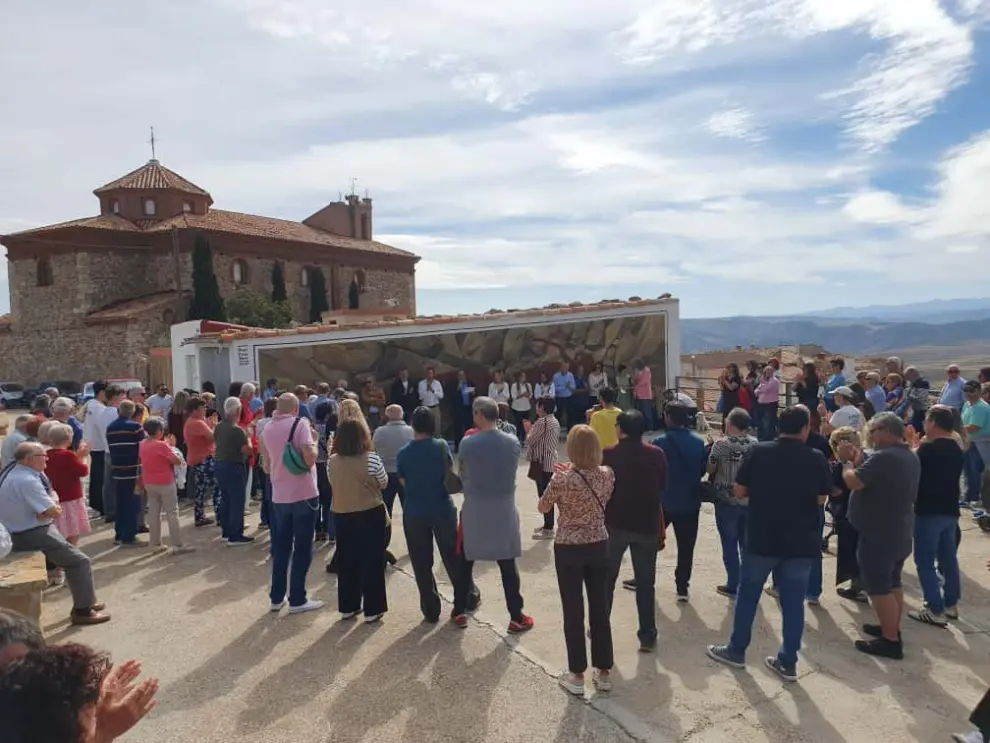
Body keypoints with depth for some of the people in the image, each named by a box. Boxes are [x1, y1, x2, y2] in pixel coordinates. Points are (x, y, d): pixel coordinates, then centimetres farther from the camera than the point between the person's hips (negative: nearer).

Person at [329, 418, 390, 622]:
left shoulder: (333, 461, -3)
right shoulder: (371, 459, -15)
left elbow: (334, 484, 11)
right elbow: (383, 484, -3)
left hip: (342, 516, 4)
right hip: (371, 515, -4)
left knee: (346, 561, 15)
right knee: (372, 561, 7)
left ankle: (347, 607, 25)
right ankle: (372, 610, 12)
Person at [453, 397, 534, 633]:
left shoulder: (467, 443, -11)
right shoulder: (513, 442, -6)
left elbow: (462, 474, 3)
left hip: (474, 509, -1)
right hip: (504, 509, 1)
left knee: (465, 562, 16)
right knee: (508, 565, 9)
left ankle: (459, 612, 26)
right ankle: (516, 618, 15)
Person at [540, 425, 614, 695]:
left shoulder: (561, 478, -20)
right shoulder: (607, 475, -8)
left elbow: (543, 508, -5)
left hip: (568, 550, -4)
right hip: (599, 547, 4)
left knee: (573, 612, 9)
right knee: (600, 609, 14)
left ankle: (577, 675, 20)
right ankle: (603, 672, 26)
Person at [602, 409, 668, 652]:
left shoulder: (609, 455, -12)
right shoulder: (657, 455, -5)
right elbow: (663, 488, 6)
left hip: (615, 524, -1)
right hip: (647, 525, 2)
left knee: (606, 580, 15)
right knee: (646, 583, 12)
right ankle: (647, 636, 16)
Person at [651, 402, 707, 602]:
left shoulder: (660, 443, -15)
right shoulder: (699, 442, -4)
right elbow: (703, 470, 5)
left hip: (663, 501, -2)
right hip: (690, 502, 2)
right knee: (686, 547, 9)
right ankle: (682, 588, 13)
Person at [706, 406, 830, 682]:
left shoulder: (759, 452, -9)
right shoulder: (816, 459, -6)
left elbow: (739, 491, -4)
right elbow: (821, 499, 4)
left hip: (762, 538, -1)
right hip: (802, 542, 1)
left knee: (747, 595, 12)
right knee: (793, 602, 11)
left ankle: (736, 651, 23)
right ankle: (788, 662, 19)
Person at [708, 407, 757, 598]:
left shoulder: (721, 444, -15)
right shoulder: (755, 443, -3)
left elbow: (710, 470, -6)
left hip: (726, 501, -4)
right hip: (749, 501, 4)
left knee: (729, 545, 7)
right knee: (747, 544, 16)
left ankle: (733, 586, 14)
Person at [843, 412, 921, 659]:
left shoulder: (883, 457, -24)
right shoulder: (910, 457, 10)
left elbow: (854, 482, -27)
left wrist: (849, 464, -7)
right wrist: (861, 462, 6)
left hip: (878, 534, -10)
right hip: (900, 532, 10)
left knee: (879, 588, 0)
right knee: (893, 584, 20)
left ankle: (891, 642, 6)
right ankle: (892, 630, 32)